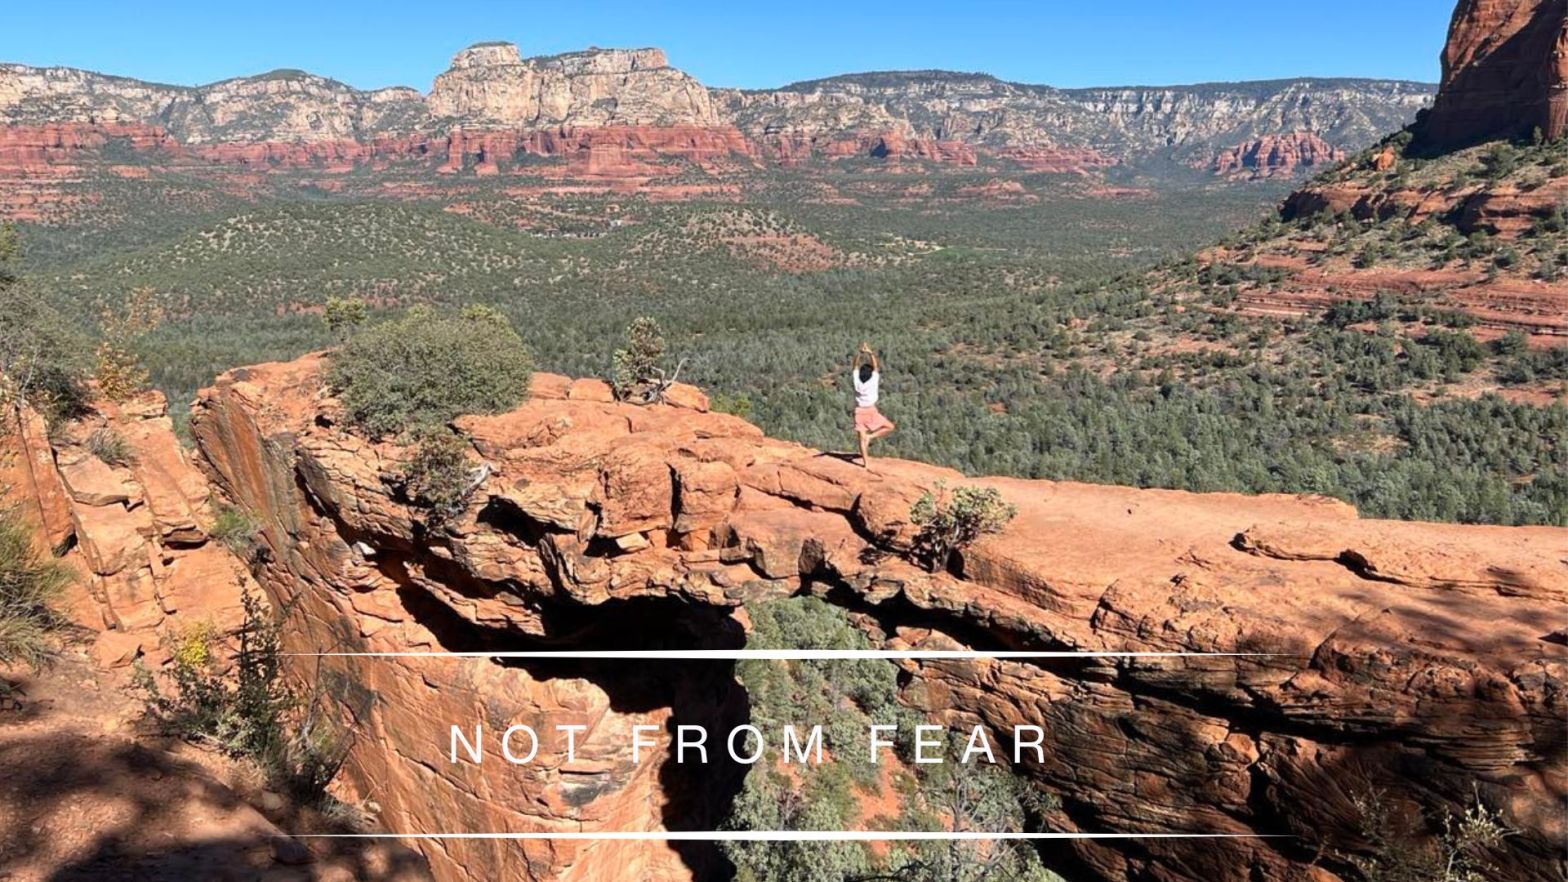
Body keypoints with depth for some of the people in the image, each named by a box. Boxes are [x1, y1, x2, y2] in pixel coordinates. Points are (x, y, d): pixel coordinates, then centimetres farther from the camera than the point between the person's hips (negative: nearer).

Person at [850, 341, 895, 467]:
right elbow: (876, 367, 5)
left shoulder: (857, 381, -1)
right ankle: (871, 436, -7)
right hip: (871, 411, -3)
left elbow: (855, 366, 11)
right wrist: (870, 353, 10)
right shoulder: (873, 380, -5)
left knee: (861, 438, 2)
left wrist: (859, 353, 11)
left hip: (859, 411, 3)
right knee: (889, 427, 10)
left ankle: (866, 462, -4)